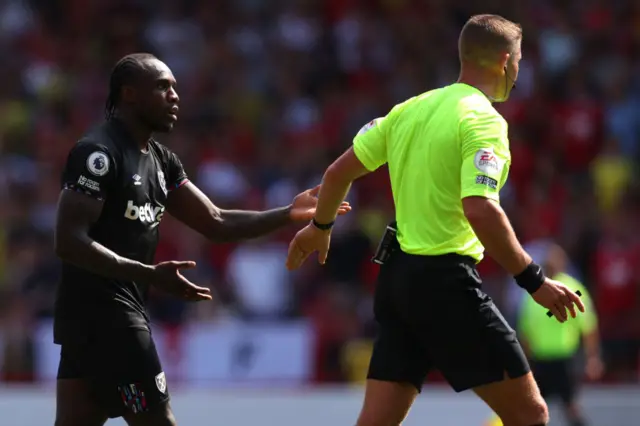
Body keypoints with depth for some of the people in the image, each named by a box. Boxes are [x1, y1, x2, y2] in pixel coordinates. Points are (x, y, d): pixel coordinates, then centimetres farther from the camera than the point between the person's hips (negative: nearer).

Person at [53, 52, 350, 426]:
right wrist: (151, 275, -29)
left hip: (123, 311, 9)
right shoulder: (98, 153, -13)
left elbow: (217, 223, 15)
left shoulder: (161, 161, 15)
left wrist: (289, 215, 3)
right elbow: (70, 242, -21)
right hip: (101, 310, -9)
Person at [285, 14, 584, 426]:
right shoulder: (483, 120, -12)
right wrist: (534, 280, -21)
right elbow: (480, 210, -26)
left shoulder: (410, 109, 11)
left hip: (398, 276, 8)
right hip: (445, 282, -8)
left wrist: (320, 226, 33)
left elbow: (339, 172, 15)